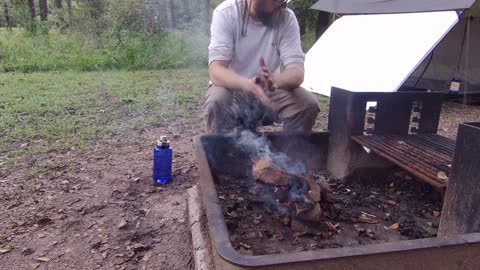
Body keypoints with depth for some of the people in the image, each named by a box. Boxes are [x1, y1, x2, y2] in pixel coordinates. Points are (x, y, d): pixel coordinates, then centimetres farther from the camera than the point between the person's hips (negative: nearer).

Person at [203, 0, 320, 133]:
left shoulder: (287, 17, -12)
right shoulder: (226, 13, -18)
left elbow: (297, 72, -20)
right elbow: (216, 71, -28)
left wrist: (275, 80, -43)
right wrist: (247, 84, -48)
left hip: (269, 91, 2)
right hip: (233, 88, -2)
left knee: (308, 104, -21)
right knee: (216, 103, -34)